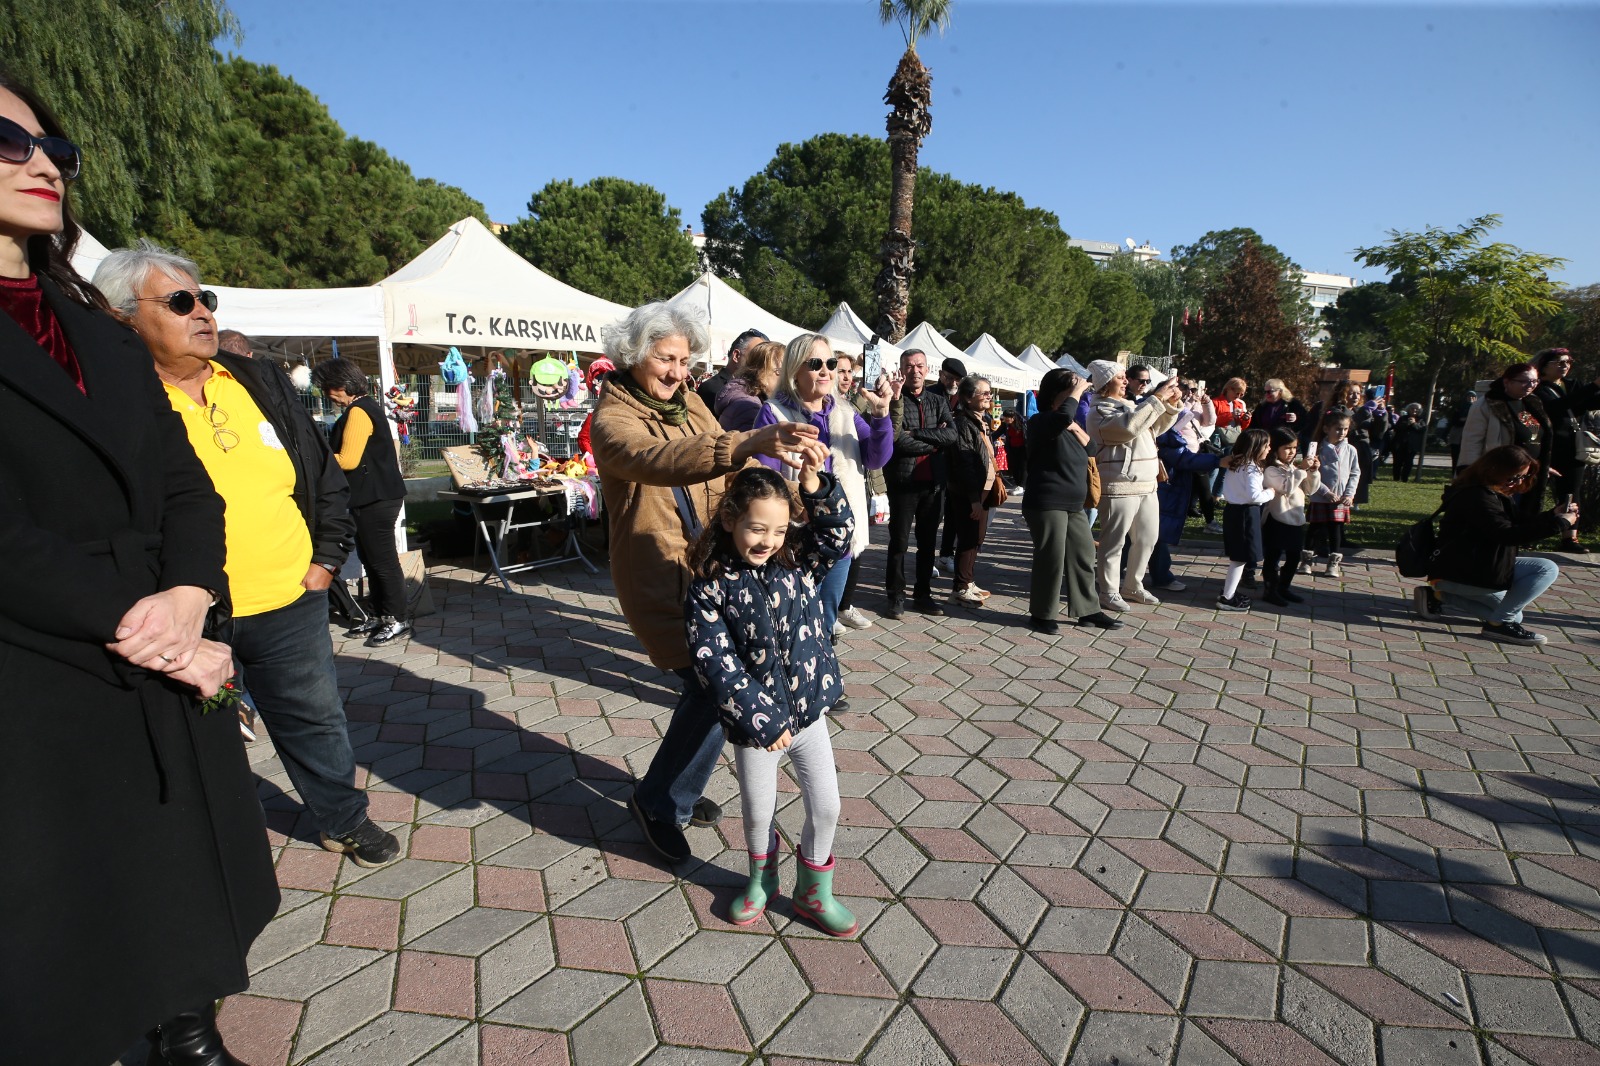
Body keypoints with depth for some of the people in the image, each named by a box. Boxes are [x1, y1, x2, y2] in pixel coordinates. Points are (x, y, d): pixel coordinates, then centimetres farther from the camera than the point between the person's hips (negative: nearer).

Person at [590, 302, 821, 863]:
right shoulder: (612, 418, -14)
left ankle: (680, 788, 38)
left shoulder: (689, 403, 9)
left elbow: (727, 465, 8)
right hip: (660, 579, -7)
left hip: (710, 568, 7)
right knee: (717, 688, -10)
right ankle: (658, 801, 15)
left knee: (711, 686, 13)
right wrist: (745, 444, -51)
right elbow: (656, 458, -36)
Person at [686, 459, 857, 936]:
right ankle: (762, 880, 47)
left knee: (826, 807, 10)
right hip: (755, 722, -2)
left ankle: (813, 890, 36)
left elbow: (837, 531, -15)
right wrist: (761, 719, -20)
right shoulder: (710, 588, -14)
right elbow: (716, 663, -18)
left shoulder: (797, 563, -2)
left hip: (808, 710, 3)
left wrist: (814, 482, -31)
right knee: (757, 812, 17)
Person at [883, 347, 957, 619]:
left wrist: (915, 433, -14)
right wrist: (934, 441, -9)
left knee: (928, 542, 12)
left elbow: (951, 435, -5)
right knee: (899, 542, 2)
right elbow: (898, 440, -18)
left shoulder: (938, 401, 11)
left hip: (934, 482, 5)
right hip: (903, 481, -4)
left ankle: (923, 594, 25)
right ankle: (895, 596, 15)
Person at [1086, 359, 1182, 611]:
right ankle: (1108, 591, 10)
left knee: (1147, 538, 15)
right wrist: (1157, 399, -20)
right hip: (1119, 487, -9)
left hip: (1147, 484, 9)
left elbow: (1154, 428, 26)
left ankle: (1132, 586, 28)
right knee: (1114, 542, -1)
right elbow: (1129, 426, -25)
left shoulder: (1130, 405, 18)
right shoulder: (1099, 411, -8)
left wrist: (1171, 404, 10)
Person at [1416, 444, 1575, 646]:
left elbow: (1522, 520, 15)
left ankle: (1439, 597, 10)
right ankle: (1499, 623, -9)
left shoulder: (1497, 494, 12)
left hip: (1474, 567, 11)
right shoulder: (1476, 497, -21)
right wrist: (1559, 523, -25)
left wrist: (1554, 514, -2)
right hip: (1454, 574, -11)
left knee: (1513, 614, 17)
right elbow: (1506, 534, -29)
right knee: (1547, 569, -13)